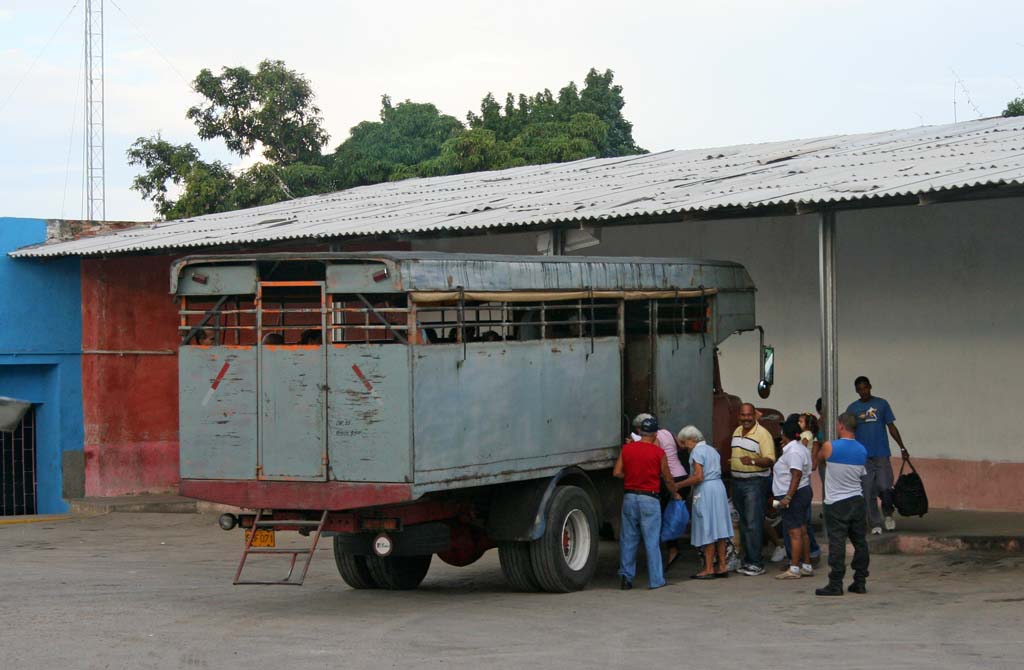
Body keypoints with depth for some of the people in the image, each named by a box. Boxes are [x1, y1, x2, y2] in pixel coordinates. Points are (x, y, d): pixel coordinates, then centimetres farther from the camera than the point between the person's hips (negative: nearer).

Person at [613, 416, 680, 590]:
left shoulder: (627, 449, 2)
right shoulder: (658, 453, -6)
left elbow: (617, 473, 0)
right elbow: (668, 479, 3)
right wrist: (675, 494, 20)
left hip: (629, 497, 3)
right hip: (649, 498, -3)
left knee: (628, 539, 10)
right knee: (651, 540, 2)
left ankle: (626, 577, 9)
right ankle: (656, 580, 5)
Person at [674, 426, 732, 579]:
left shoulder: (697, 452, -9)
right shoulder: (712, 450, 18)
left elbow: (698, 477, -18)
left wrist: (678, 485, -12)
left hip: (705, 491, -9)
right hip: (719, 487, 9)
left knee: (707, 530, -5)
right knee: (719, 529, 10)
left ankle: (709, 568, -4)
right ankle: (722, 566, 11)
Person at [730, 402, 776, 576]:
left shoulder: (762, 434, -12)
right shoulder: (736, 432, 13)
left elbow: (769, 460, -20)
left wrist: (753, 461, -35)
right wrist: (731, 462, 14)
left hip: (755, 482, -8)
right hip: (737, 482, 8)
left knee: (753, 524, -11)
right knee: (743, 524, 11)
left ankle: (756, 563, -10)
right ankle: (747, 560, 17)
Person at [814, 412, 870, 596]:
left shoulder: (829, 447, -11)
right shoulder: (862, 451, 4)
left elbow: (818, 460, 9)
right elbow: (862, 473, 12)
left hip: (836, 504, -5)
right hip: (857, 501, 5)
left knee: (837, 544, -4)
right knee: (860, 542, 9)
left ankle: (835, 584, -5)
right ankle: (860, 582, 14)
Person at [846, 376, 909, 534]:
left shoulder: (881, 404, 6)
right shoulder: (852, 408, 6)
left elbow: (891, 427, 9)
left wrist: (902, 447, 4)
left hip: (881, 454, -1)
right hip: (863, 456, 1)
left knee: (885, 488, -10)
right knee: (868, 492, -1)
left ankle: (888, 514, 17)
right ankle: (875, 524, 8)